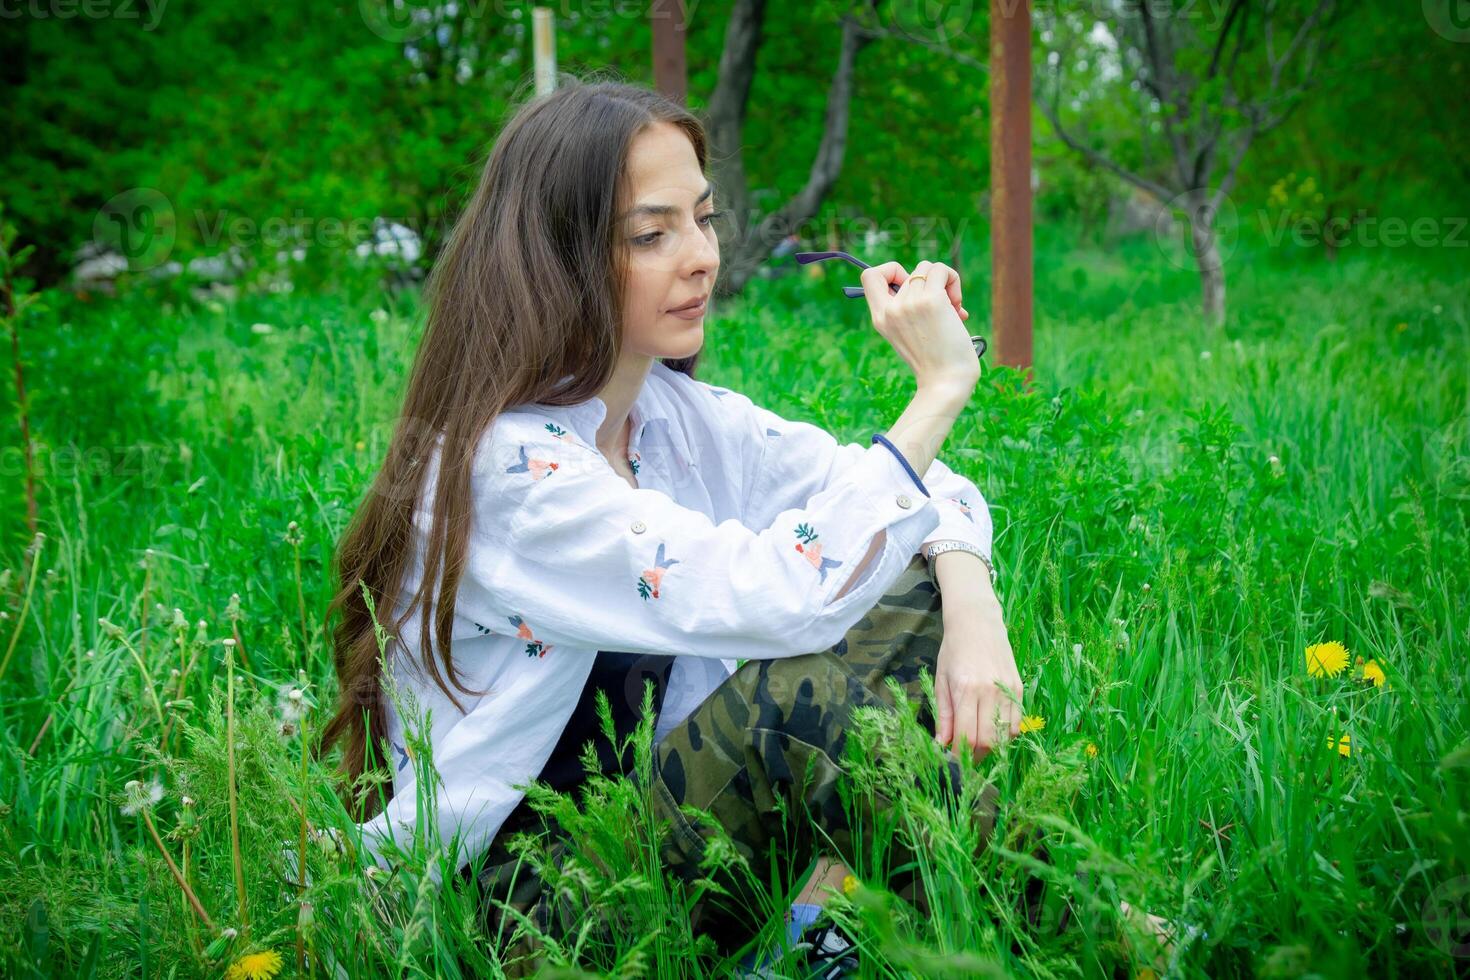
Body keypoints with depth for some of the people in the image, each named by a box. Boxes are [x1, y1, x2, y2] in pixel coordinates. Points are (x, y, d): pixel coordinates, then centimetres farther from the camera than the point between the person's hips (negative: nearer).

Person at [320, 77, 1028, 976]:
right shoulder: (505, 467, -23)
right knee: (797, 685, -30)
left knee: (919, 602, -5)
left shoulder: (679, 416, 2)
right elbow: (787, 599, -33)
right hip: (504, 894, -8)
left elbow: (924, 492, 2)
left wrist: (972, 612, -19)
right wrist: (940, 388, -25)